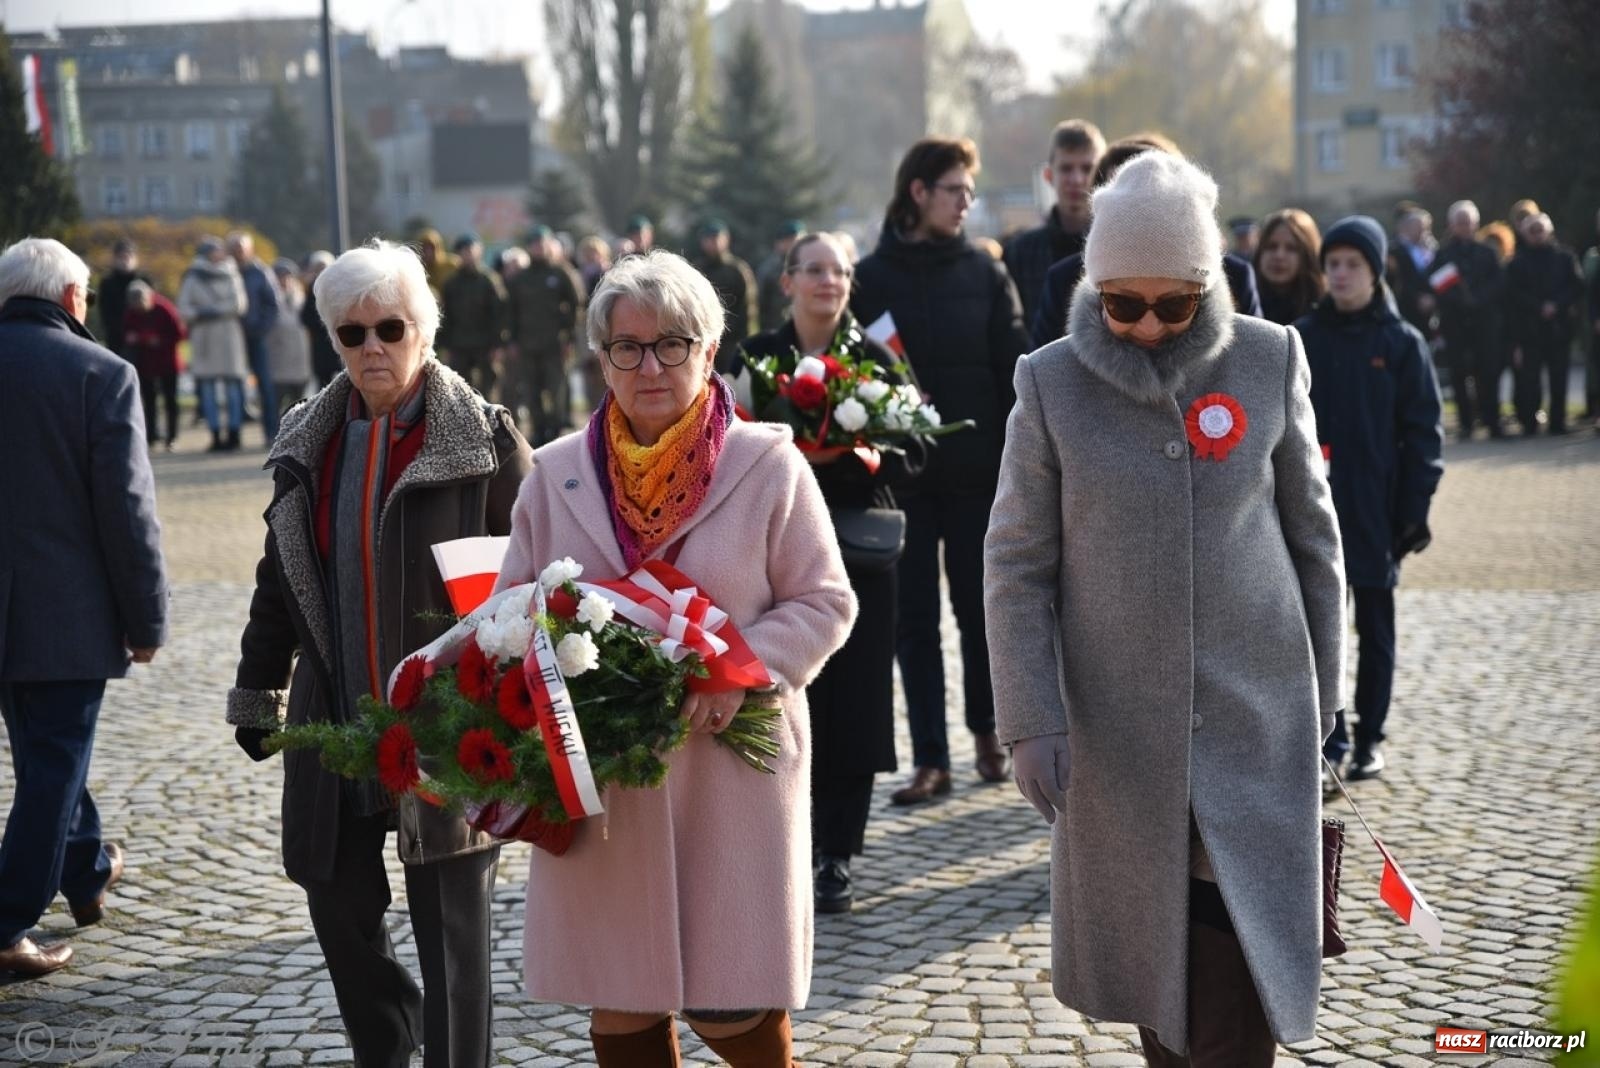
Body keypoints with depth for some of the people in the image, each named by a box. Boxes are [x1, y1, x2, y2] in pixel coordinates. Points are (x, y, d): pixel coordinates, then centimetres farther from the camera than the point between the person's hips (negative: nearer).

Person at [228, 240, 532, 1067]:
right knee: (338, 904, 15)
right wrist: (257, 694, 16)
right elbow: (279, 579, 16)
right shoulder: (307, 442, 9)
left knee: (450, 928, 0)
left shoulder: (483, 438, -7)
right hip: (333, 721, 5)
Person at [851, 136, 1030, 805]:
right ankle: (930, 758, 9)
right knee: (914, 619, 3)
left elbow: (1015, 367, 2)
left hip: (977, 473, 1)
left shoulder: (985, 274, 5)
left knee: (981, 609, 8)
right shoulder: (870, 278, 2)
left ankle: (986, 727, 28)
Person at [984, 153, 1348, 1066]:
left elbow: (1313, 536, 8)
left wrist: (1325, 688, 9)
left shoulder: (1270, 360, -1)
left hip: (1257, 719, 0)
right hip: (1117, 728, 0)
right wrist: (1032, 721, -8)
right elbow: (1017, 566, -2)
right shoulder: (1053, 383, -3)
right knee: (1149, 957, 12)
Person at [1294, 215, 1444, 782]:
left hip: (1376, 513, -1)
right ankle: (1328, 738, 12)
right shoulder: (1302, 338, 2)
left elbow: (1423, 432, -2)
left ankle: (1369, 738, 19)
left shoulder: (1402, 343, -2)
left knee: (1375, 630, 9)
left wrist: (1415, 511, -7)